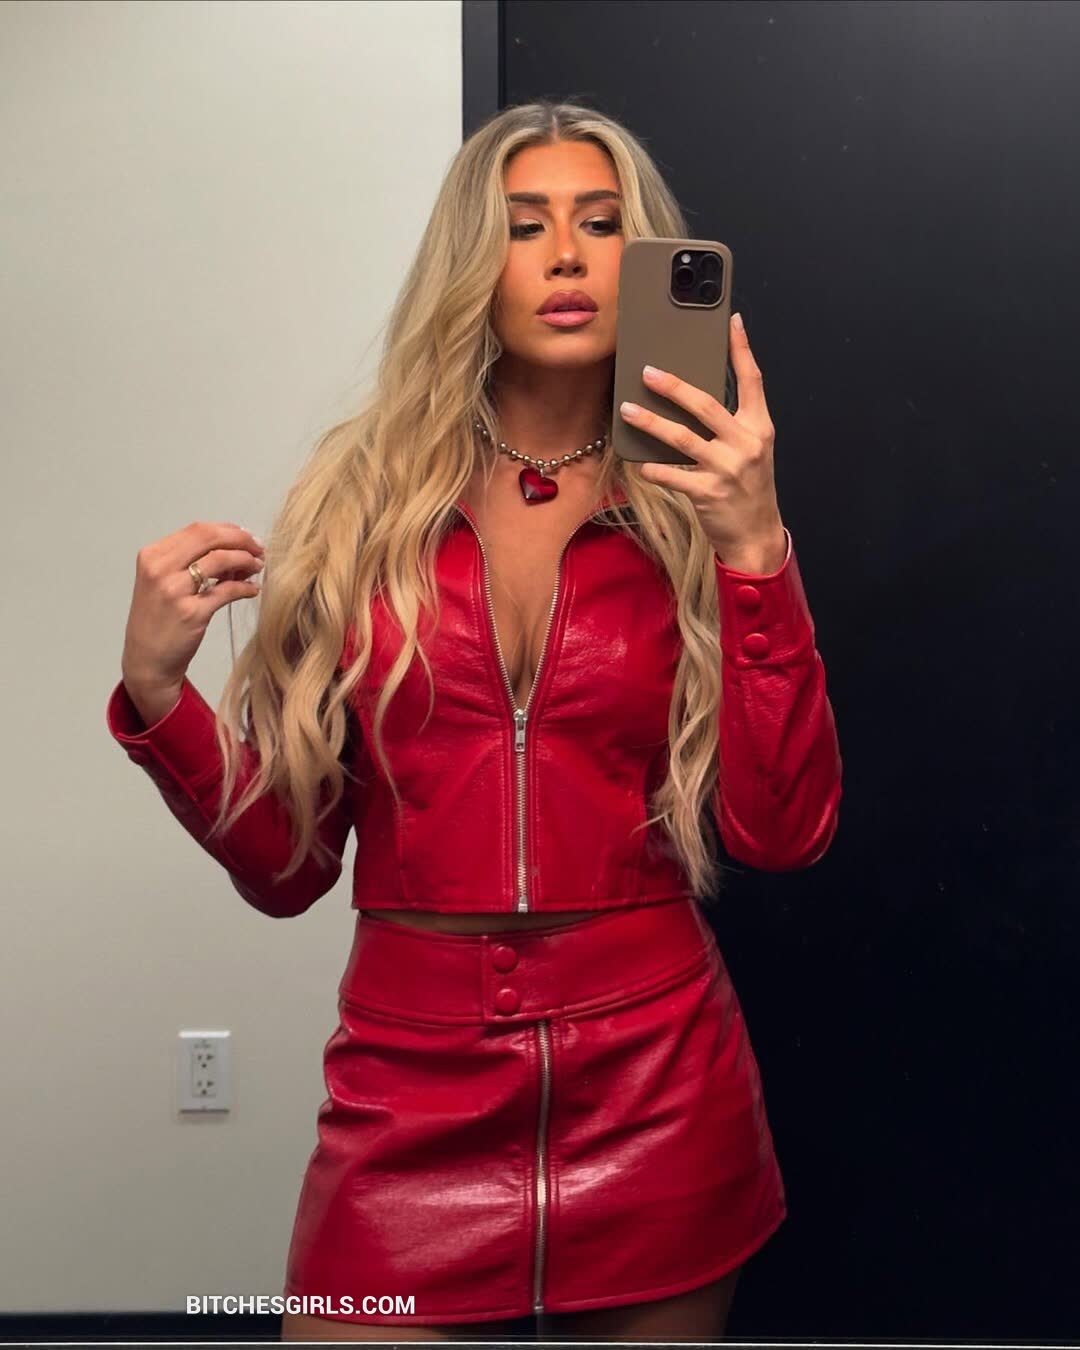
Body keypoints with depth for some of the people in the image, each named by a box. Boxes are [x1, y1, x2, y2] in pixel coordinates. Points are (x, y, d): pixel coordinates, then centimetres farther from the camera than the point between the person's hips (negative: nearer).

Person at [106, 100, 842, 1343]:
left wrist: (755, 546, -16)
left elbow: (782, 832, -9)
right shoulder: (363, 495, 0)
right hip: (409, 1090, 0)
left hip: (656, 1092, 1)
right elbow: (285, 862, 1)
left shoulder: (692, 511, 0)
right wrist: (154, 691, -14)